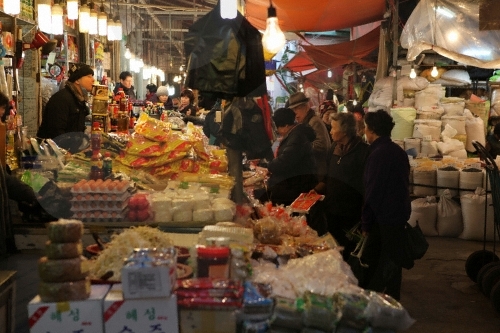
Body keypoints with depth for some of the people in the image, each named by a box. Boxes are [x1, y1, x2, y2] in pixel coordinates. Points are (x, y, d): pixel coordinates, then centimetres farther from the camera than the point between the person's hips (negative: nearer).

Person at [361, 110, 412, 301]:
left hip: (384, 218, -9)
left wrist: (365, 222, -10)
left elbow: (372, 191, -17)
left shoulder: (378, 154, -17)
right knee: (393, 261, 15)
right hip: (399, 213, 9)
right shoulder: (398, 151, 10)